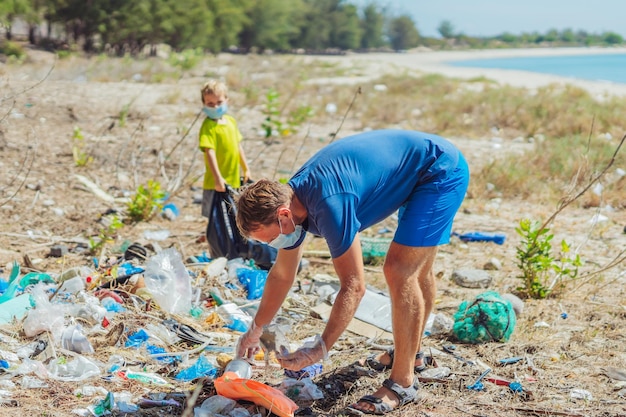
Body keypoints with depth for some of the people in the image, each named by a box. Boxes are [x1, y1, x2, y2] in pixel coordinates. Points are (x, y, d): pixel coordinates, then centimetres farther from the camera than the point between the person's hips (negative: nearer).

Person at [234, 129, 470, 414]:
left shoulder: (329, 205, -34)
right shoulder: (289, 201, -5)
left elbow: (354, 286, -30)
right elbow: (281, 275, 10)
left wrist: (319, 350, -29)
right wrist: (254, 332, 16)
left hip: (442, 170, -9)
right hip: (419, 176, 9)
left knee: (400, 272, -16)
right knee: (415, 269, 22)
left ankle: (403, 382, -7)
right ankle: (412, 352, 41)